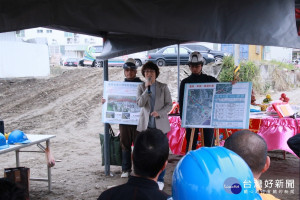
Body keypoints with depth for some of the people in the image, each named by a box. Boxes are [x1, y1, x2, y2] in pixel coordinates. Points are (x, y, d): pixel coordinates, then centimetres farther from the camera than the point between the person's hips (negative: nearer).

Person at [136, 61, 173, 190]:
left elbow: (169, 104, 0)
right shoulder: (141, 87, 5)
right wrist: (147, 88, -16)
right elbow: (140, 103, -10)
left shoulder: (163, 87, 2)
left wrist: (159, 113, -17)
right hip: (146, 125, 1)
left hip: (160, 125, -1)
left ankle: (160, 179, 16)